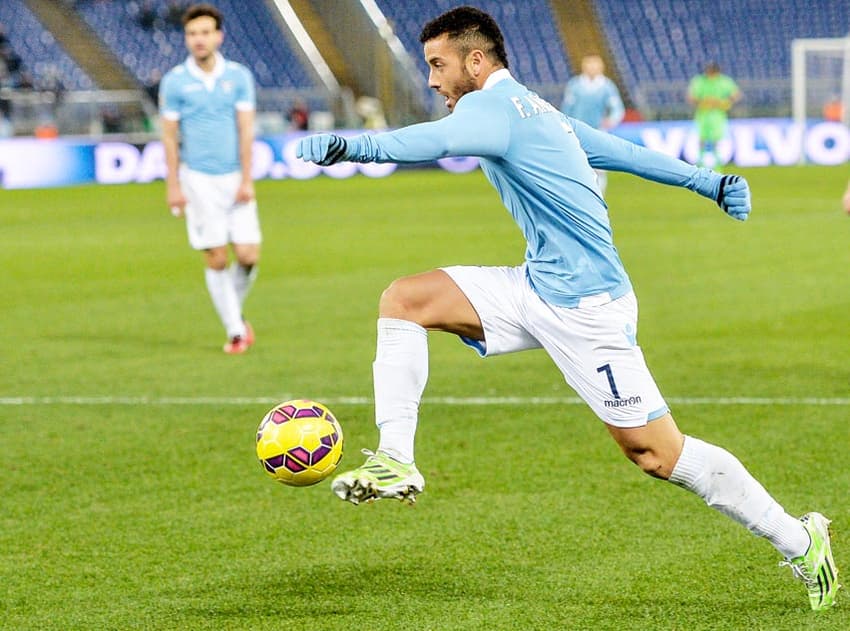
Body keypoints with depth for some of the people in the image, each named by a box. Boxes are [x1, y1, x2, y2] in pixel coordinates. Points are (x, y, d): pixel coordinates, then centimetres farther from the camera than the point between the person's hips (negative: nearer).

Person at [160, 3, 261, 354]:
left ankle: (235, 310, 23)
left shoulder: (238, 76, 2)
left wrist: (246, 179, -6)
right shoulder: (174, 81, -1)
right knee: (216, 259, -3)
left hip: (235, 178, 1)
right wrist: (173, 186, -4)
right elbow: (169, 136, 1)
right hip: (198, 180, -1)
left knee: (248, 256, -4)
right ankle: (235, 330, 8)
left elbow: (246, 130, 0)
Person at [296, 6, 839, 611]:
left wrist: (350, 146, -49)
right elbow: (623, 151, 23)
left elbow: (435, 141, -37)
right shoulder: (535, 111, 15)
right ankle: (395, 463, -8)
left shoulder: (496, 105, -15)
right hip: (537, 286, 10)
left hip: (585, 304, -10)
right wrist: (707, 181, 30)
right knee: (405, 298, -3)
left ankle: (800, 540, 9)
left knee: (657, 453, -4)